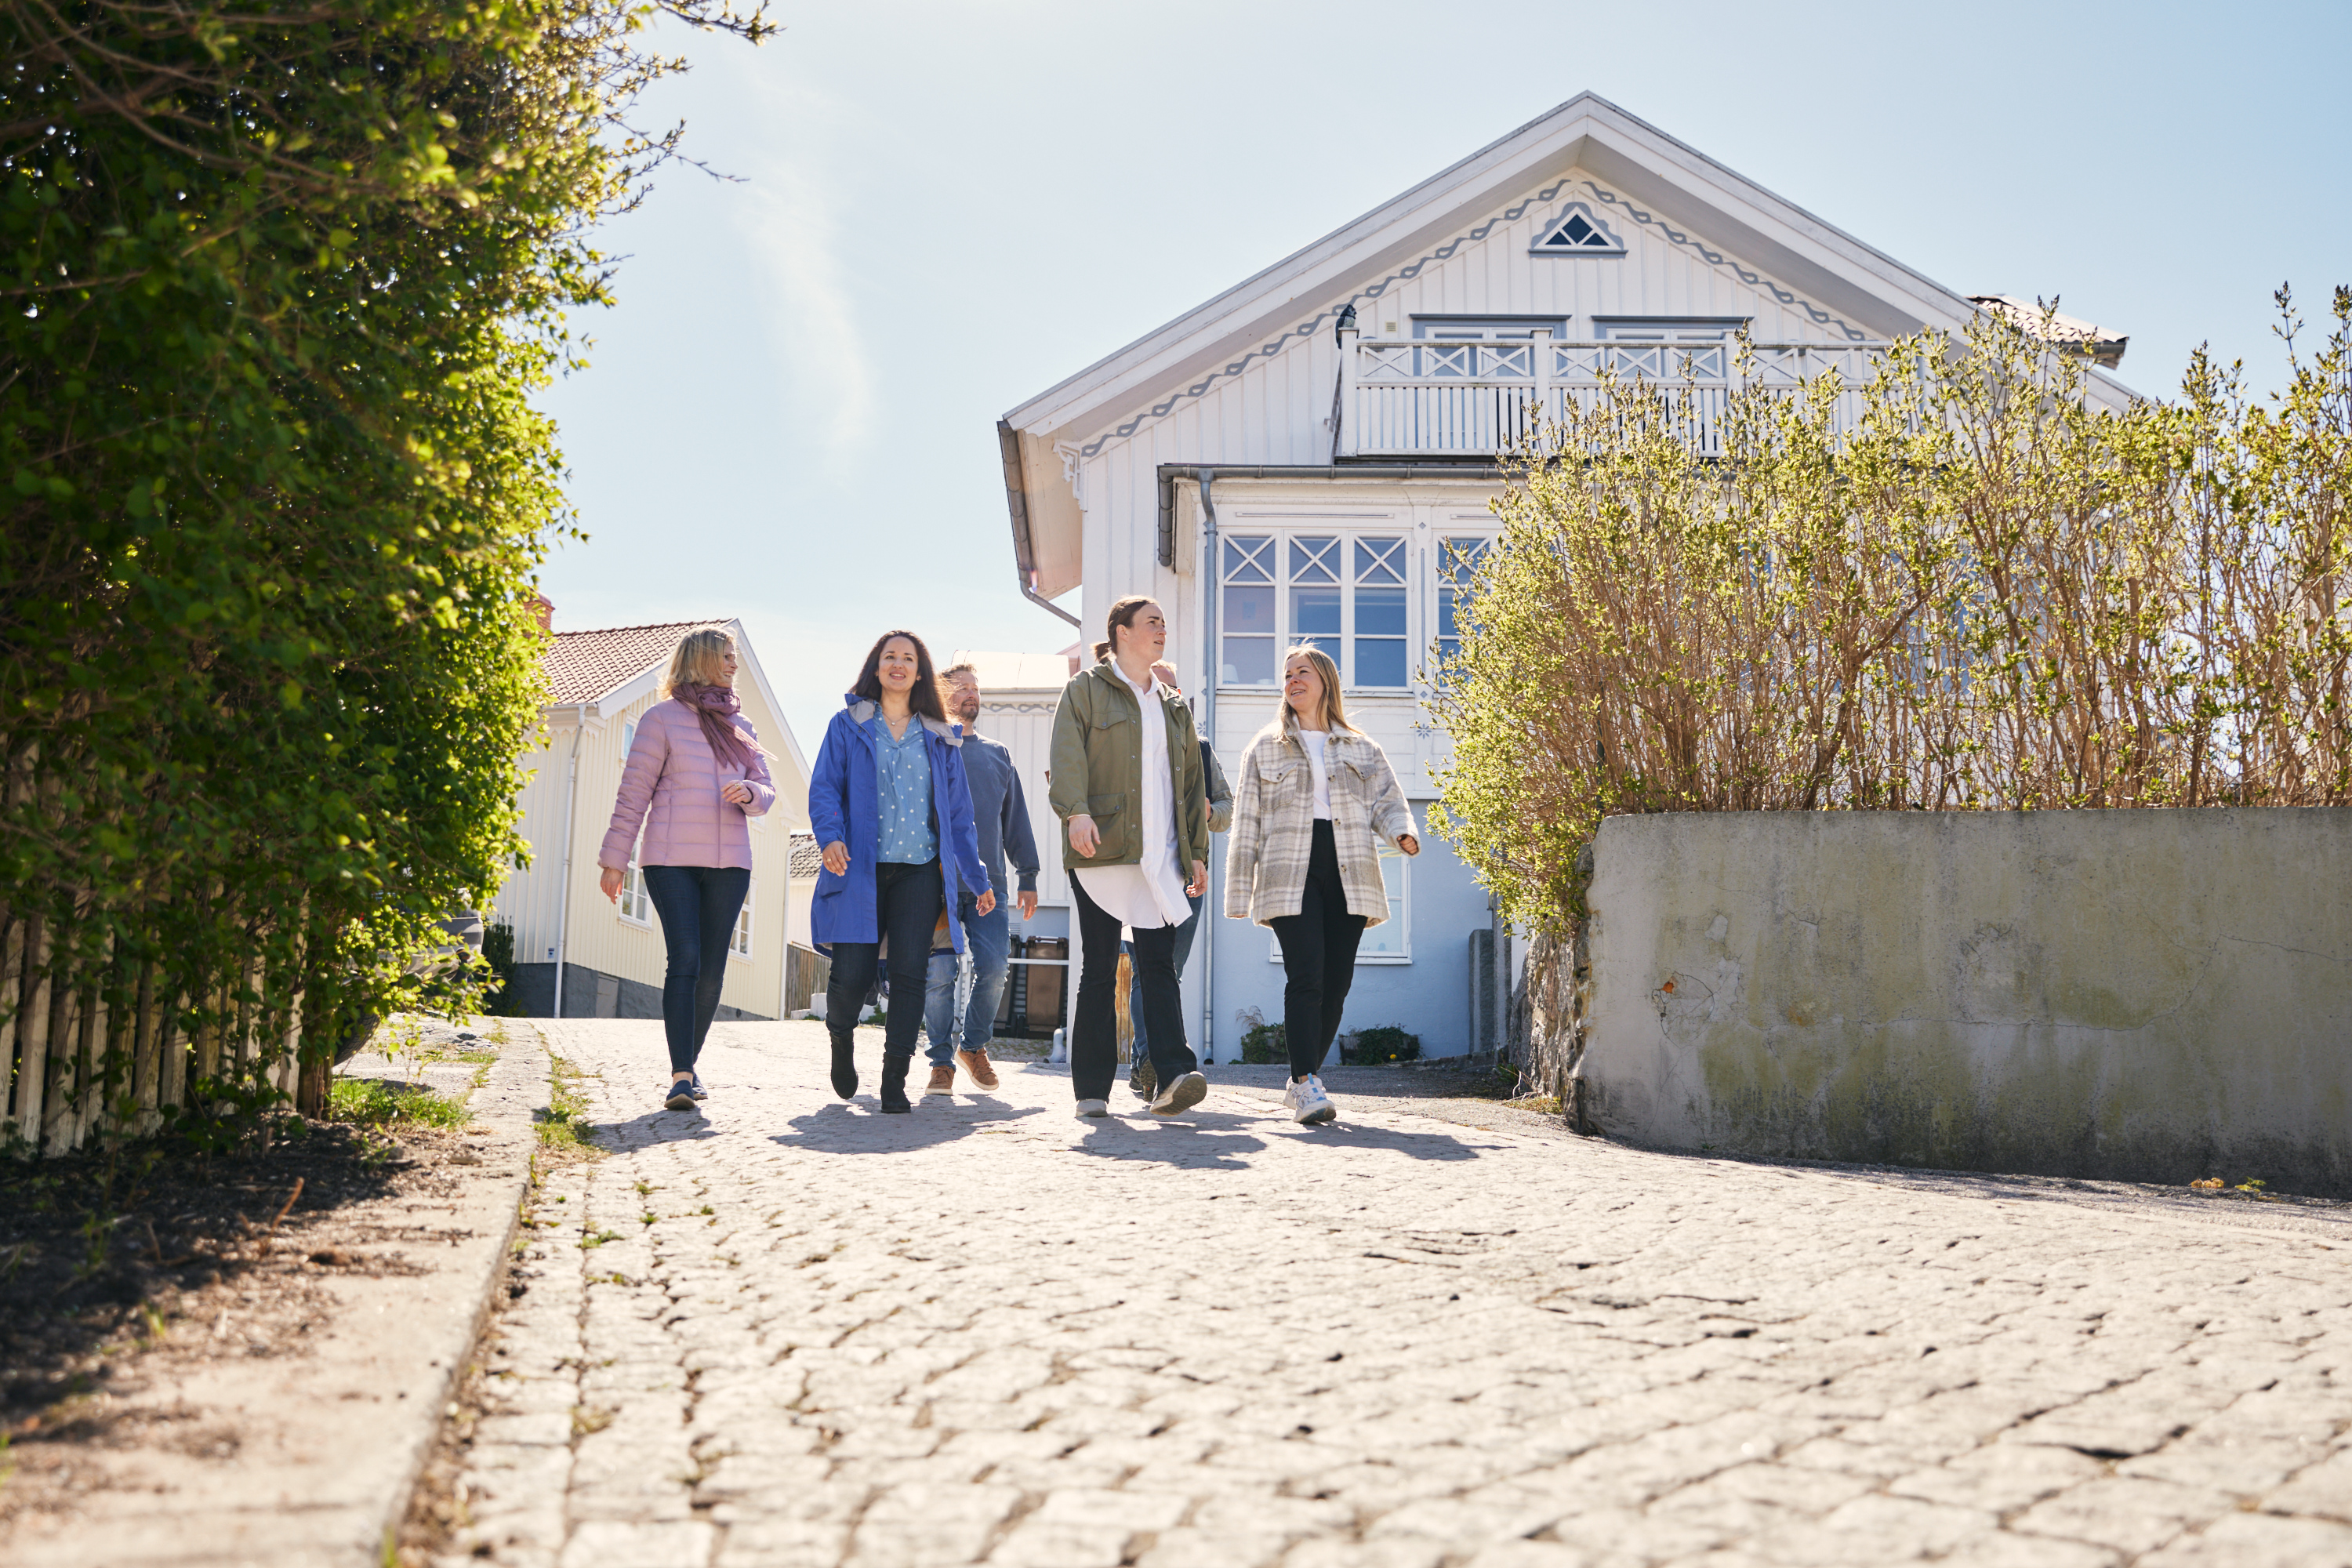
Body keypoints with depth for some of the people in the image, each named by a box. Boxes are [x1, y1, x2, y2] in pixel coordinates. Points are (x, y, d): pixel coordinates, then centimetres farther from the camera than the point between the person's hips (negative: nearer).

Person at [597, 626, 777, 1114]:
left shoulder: (741, 726, 18)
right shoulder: (662, 719, 4)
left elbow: (766, 793, 16)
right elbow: (634, 793, 1)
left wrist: (748, 792, -8)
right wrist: (614, 858, -2)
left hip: (729, 863, 4)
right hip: (672, 859, -4)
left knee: (711, 968, 2)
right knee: (684, 959, -15)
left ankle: (689, 1066, 15)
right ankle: (681, 1075, -16)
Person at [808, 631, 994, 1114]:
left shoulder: (940, 738, 15)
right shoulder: (849, 726, 9)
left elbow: (958, 812, 16)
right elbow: (824, 788, 1)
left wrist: (977, 879, 14)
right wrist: (831, 835, -19)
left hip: (919, 870, 2)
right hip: (861, 869, -2)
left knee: (910, 974, -8)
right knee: (851, 974, -7)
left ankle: (894, 1082, 1)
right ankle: (841, 1036, 27)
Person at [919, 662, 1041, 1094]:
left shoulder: (998, 755, 20)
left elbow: (1016, 818, 22)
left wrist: (1028, 876, 15)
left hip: (989, 880, 3)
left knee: (993, 966, -10)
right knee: (939, 971, -9)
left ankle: (975, 1045, 13)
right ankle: (943, 1061, 4)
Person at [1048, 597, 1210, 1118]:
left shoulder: (1173, 705, 23)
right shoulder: (1087, 688, 7)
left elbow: (1190, 783, 24)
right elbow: (1067, 752, -8)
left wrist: (1197, 853, 18)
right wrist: (1074, 810, -25)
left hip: (1160, 855, 4)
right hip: (1103, 848, -4)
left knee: (1159, 963, -7)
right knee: (1099, 968, -1)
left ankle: (1175, 1076, -18)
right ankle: (1092, 1089, 3)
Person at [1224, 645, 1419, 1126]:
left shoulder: (1362, 749, 20)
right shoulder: (1265, 748, 16)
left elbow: (1387, 800, 11)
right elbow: (1247, 822, 12)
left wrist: (1402, 832, -13)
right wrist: (1239, 893, 6)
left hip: (1348, 873, 2)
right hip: (1290, 872, -2)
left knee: (1337, 980, 0)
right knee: (1305, 975, -17)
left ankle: (1302, 1080, 14)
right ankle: (1307, 1084, -20)